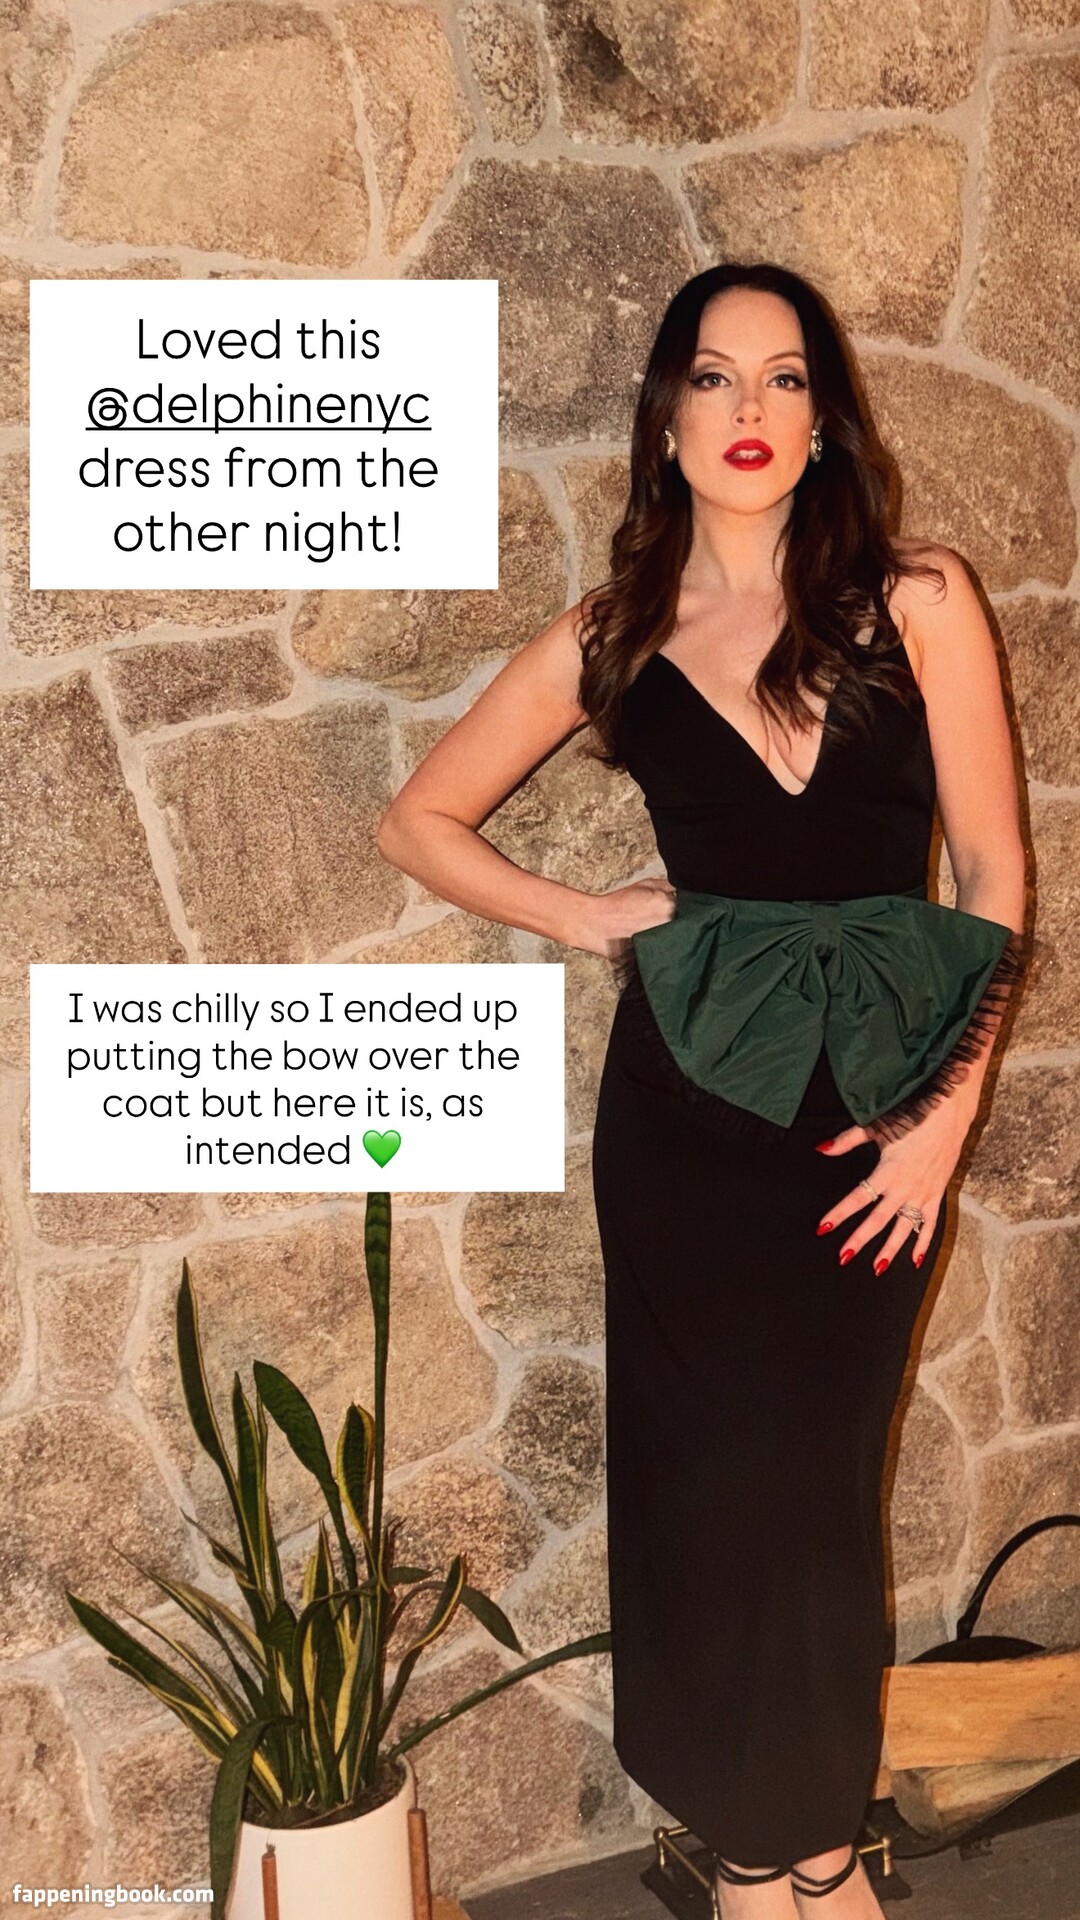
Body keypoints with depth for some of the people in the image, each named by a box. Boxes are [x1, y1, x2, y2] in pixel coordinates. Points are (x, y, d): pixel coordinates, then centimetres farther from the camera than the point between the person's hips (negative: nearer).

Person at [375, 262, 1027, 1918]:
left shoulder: (918, 600, -3)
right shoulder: (611, 644, 1)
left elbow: (991, 873, -2)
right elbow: (418, 821, 10)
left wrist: (950, 1109, -7)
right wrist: (585, 919, -2)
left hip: (874, 1109, 0)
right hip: (691, 1106, 0)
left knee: (823, 1473, 12)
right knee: (713, 1470, 8)